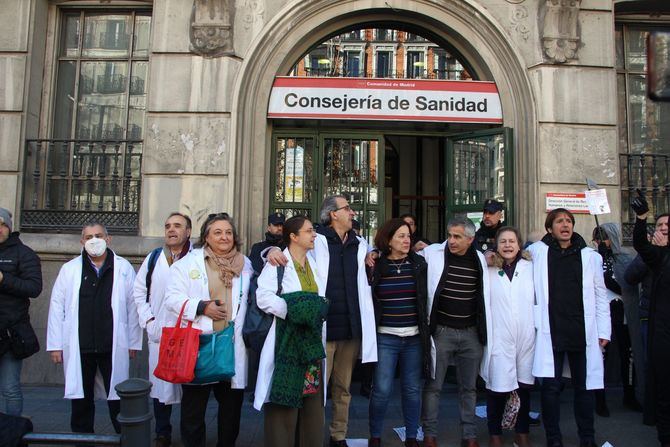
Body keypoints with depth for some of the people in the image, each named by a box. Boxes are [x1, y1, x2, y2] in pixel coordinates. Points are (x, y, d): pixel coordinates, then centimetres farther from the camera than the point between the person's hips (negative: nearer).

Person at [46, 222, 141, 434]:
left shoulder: (124, 268, 1)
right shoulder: (69, 269, 4)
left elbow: (133, 307, 0)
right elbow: (57, 307, 4)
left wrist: (134, 342, 0)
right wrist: (55, 345, 1)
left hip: (114, 347, -1)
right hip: (79, 348, 2)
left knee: (118, 398, 6)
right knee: (81, 399, 13)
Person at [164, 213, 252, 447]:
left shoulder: (245, 264, 12)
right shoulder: (188, 262, 0)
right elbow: (173, 297, -6)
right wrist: (201, 307, -17)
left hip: (233, 346, 3)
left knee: (232, 404, 13)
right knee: (193, 406, 10)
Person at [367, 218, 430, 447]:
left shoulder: (419, 264, 3)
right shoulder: (376, 265, -2)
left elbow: (427, 296, 9)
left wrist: (426, 328, 8)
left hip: (415, 337, 2)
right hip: (385, 337, -2)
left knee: (412, 389, 9)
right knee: (382, 390, -1)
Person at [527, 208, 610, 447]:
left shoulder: (590, 256, 6)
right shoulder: (537, 251, 2)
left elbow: (600, 295, 8)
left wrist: (604, 331, 5)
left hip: (582, 332, 2)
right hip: (550, 331, -1)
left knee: (584, 386, 11)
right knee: (550, 386, 2)